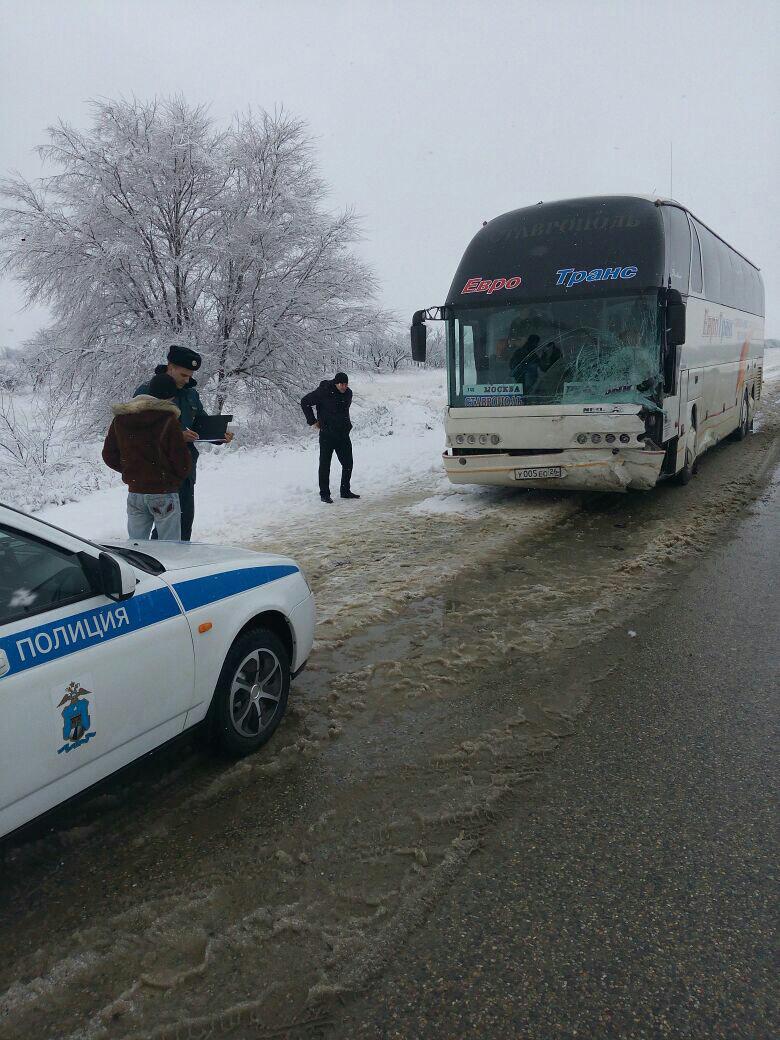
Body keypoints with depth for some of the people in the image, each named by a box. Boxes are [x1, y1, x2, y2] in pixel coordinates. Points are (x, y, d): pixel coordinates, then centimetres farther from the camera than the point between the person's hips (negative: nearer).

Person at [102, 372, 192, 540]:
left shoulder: (120, 419, 5)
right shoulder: (168, 420, -12)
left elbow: (109, 456, 11)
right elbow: (182, 463, -11)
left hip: (134, 492, 5)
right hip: (164, 493, -5)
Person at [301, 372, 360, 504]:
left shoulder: (348, 393, 5)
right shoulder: (323, 392, -14)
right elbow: (305, 402, -5)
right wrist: (312, 421, -4)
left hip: (343, 434, 6)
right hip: (327, 435, -6)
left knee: (348, 464, 8)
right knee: (325, 464, 0)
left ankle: (345, 491, 21)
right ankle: (324, 494, 8)